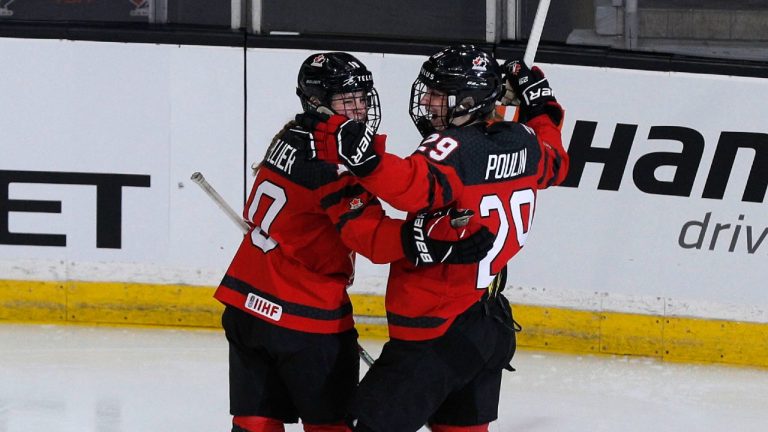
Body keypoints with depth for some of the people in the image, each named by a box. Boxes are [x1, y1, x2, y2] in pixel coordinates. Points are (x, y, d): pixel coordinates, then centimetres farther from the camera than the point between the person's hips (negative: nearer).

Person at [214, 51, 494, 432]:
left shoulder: (291, 139, 8)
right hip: (305, 313, -8)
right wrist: (436, 238, -42)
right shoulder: (333, 159, -20)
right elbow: (369, 236, -30)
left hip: (246, 302, 8)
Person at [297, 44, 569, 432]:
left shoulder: (454, 149, -20)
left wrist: (365, 158, -49)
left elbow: (416, 187, -41)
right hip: (493, 326, 9)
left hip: (438, 332, -9)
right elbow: (554, 164, 27)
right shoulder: (522, 142, 4)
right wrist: (542, 109, 39)